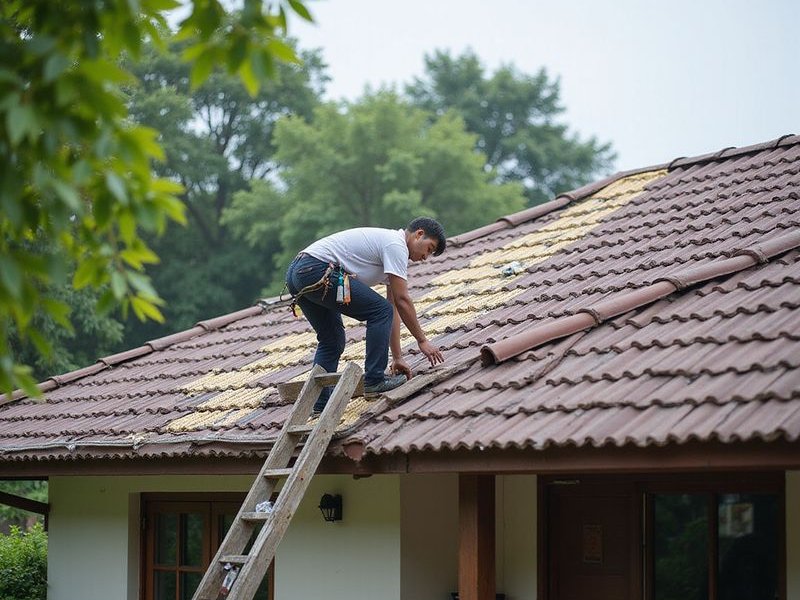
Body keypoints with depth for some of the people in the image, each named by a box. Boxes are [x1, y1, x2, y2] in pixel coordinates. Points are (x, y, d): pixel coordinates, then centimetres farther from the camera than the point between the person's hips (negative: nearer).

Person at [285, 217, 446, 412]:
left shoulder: (389, 244, 26)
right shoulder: (396, 245, -5)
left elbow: (394, 305, 25)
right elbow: (402, 300, -8)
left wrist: (397, 357, 24)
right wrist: (422, 341, 1)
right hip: (317, 271, -11)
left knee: (332, 340, 21)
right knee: (380, 311, -7)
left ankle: (320, 404, 16)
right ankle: (374, 379, -3)